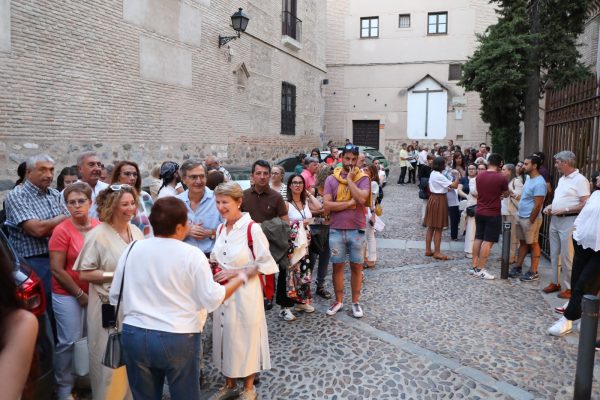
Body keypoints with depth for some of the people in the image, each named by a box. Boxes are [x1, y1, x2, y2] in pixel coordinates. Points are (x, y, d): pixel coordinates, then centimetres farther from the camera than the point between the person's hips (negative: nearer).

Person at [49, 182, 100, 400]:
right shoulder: (62, 230, -12)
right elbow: (57, 269, -12)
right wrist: (80, 294, -9)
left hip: (95, 292, 4)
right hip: (68, 295, -4)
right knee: (69, 341, 2)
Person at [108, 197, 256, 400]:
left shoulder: (132, 249, 1)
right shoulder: (192, 254, -11)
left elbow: (115, 296, 8)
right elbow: (212, 300, -11)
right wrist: (242, 277, 1)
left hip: (134, 336, 4)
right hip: (178, 339, -3)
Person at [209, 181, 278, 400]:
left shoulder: (252, 228, -17)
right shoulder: (221, 229, 4)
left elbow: (267, 264, -14)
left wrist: (235, 273, -18)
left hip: (244, 293, -6)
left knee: (245, 338, 8)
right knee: (224, 336, 17)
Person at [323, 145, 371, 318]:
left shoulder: (363, 178, -2)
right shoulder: (331, 179, 0)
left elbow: (362, 199, -21)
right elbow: (327, 205, -10)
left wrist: (350, 179, -14)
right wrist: (350, 202, -14)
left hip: (357, 230, -1)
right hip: (336, 230, 1)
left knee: (356, 266, 9)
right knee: (338, 266, 10)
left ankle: (355, 302, 23)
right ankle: (338, 300, 25)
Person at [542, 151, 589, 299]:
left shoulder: (580, 180, -13)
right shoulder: (562, 179, 15)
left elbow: (585, 204, -18)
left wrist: (564, 210, -20)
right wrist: (550, 206, 7)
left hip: (569, 221, -9)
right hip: (555, 220, 9)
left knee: (567, 256, -3)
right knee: (554, 254, 14)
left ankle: (569, 287, 7)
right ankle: (555, 282, 26)